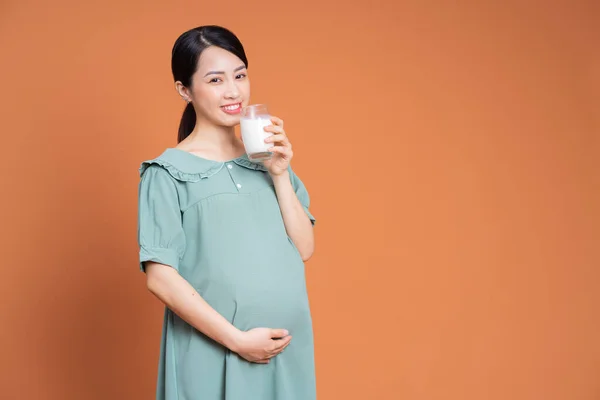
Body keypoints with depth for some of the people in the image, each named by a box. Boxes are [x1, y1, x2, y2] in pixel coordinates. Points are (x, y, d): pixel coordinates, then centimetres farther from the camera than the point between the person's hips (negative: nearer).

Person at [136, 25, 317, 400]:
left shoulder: (268, 158, 7)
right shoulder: (169, 172, -7)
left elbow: (304, 249, 2)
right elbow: (161, 277, -12)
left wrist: (280, 174, -9)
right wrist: (236, 339, -15)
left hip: (287, 347, 4)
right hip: (213, 352, -4)